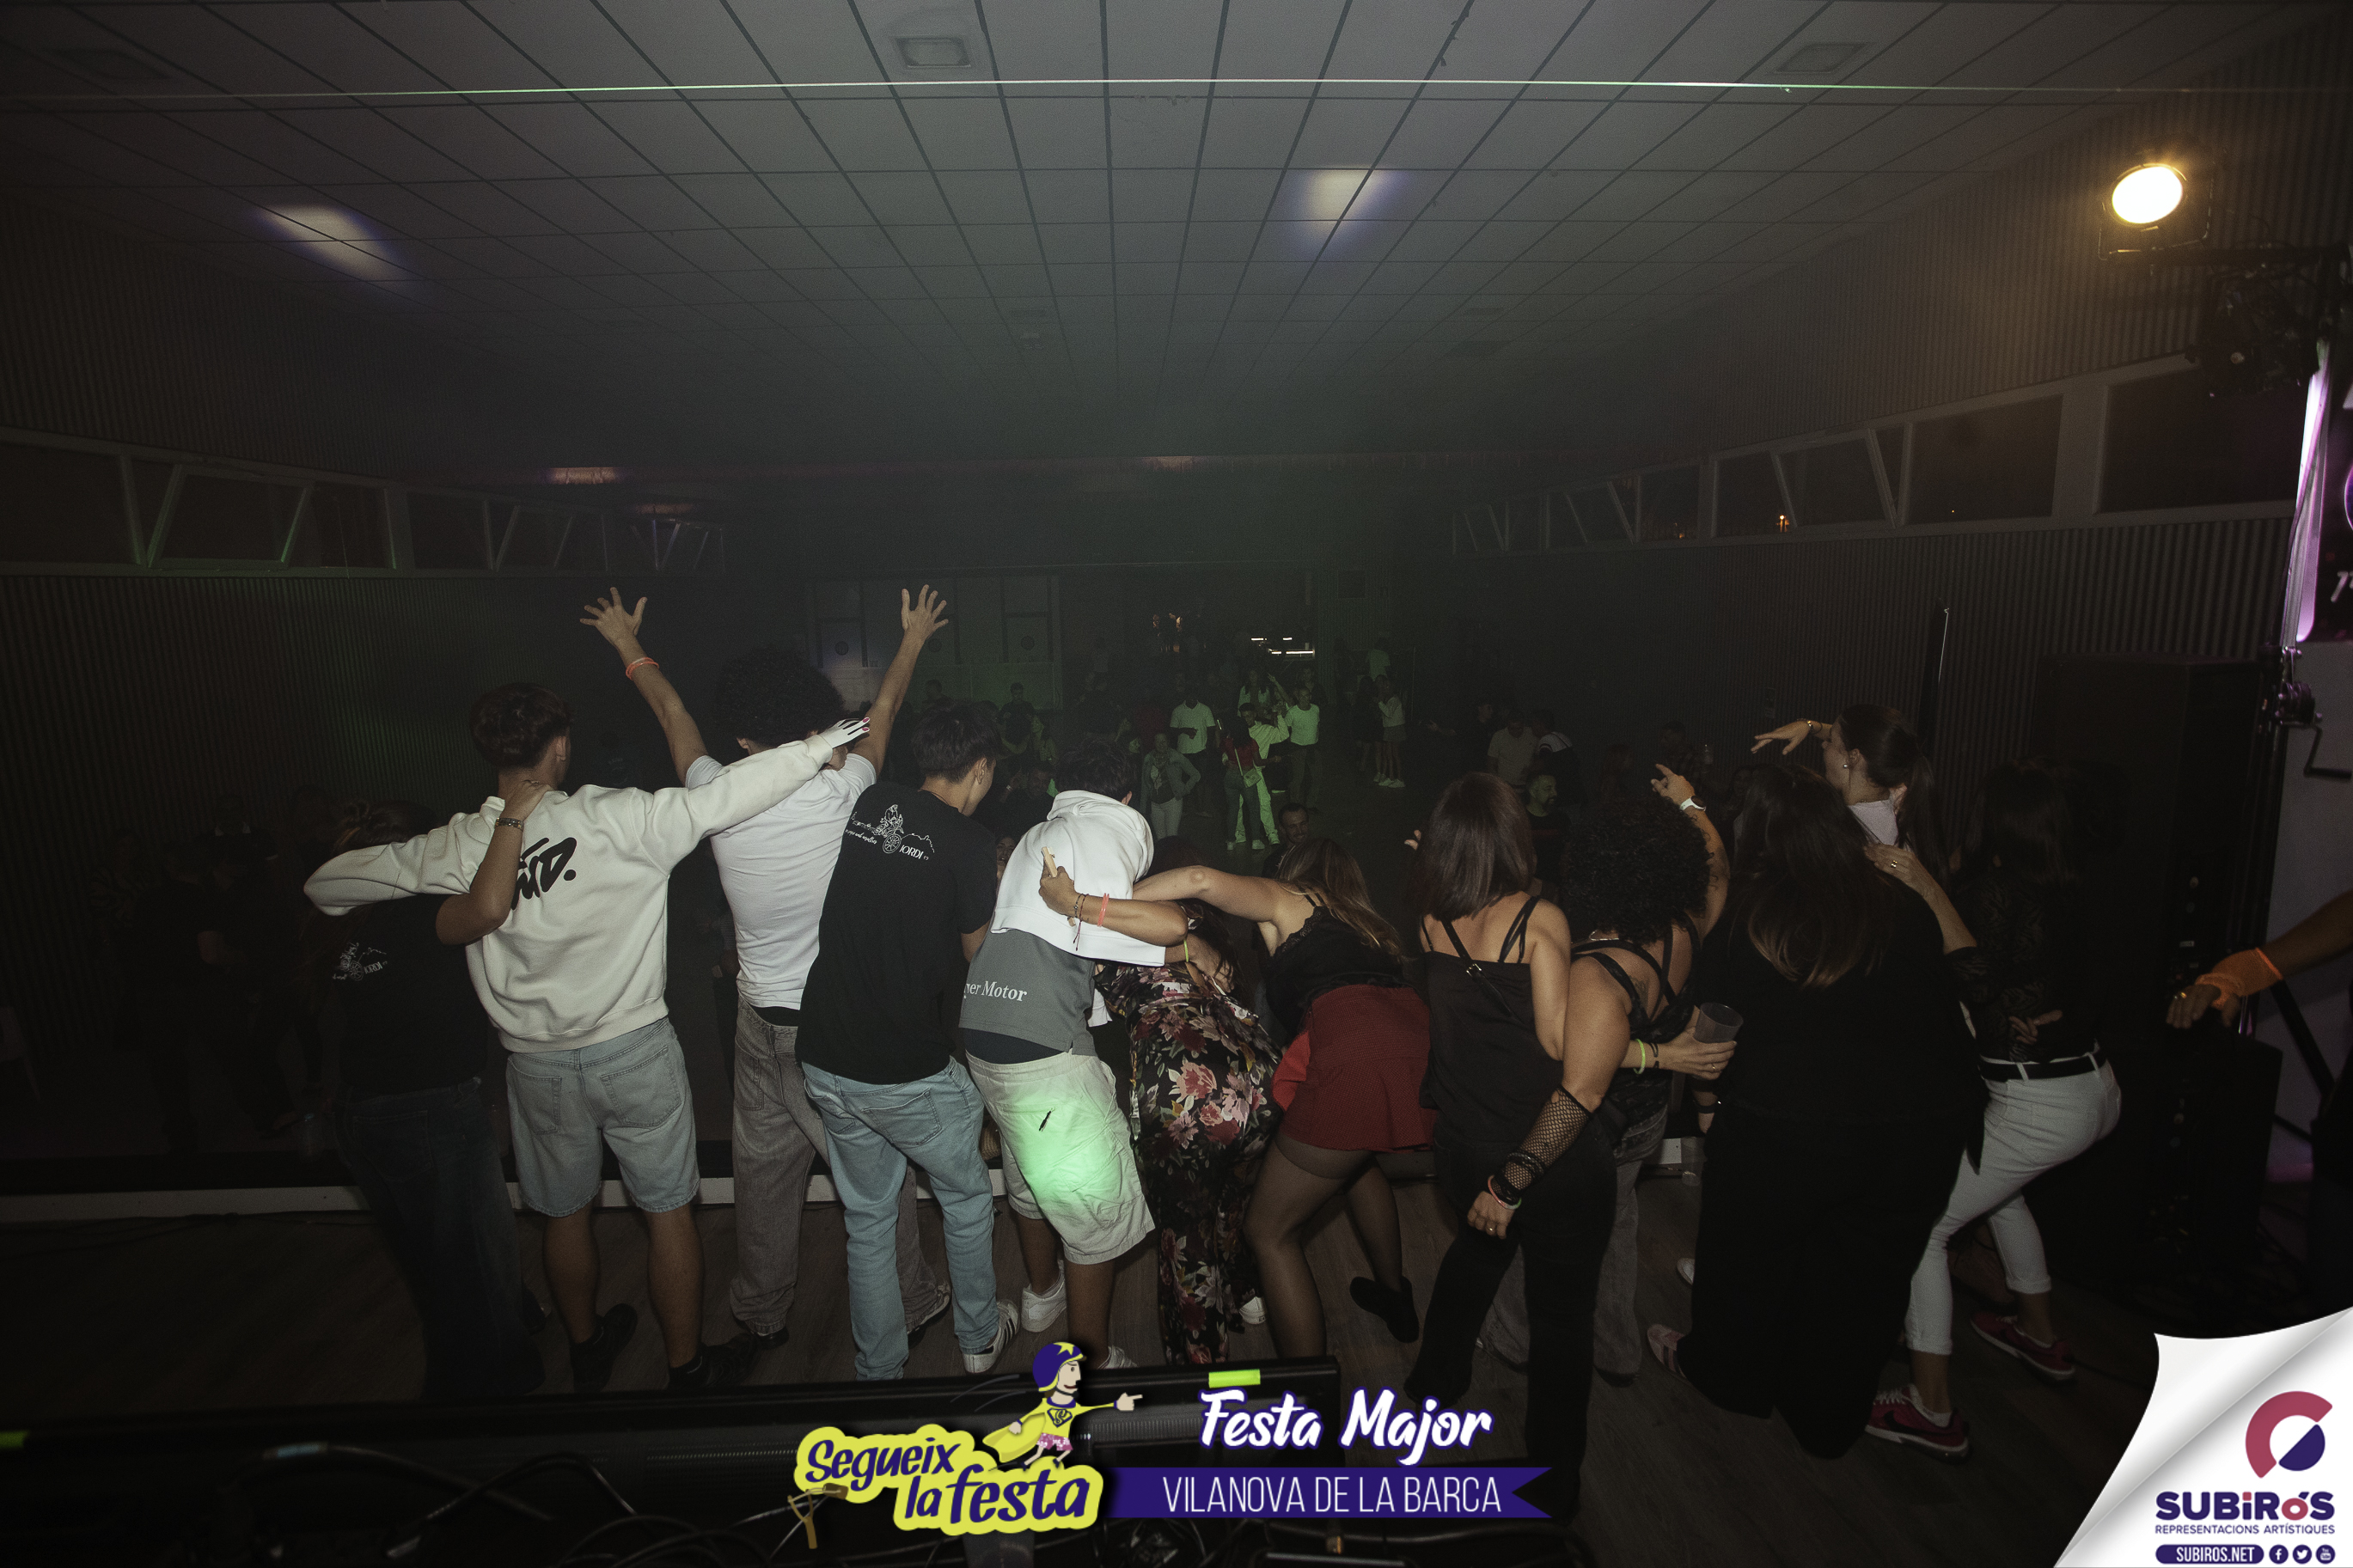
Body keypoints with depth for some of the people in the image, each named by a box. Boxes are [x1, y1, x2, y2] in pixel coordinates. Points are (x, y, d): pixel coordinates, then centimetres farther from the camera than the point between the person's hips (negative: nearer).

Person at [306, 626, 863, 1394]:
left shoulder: (457, 848, -6)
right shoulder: (616, 819, -17)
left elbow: (327, 884, 6)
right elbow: (719, 798, -23)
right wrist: (816, 748, -17)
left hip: (536, 1063, 4)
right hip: (633, 1049, -3)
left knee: (566, 1215, 23)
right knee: (669, 1212, 12)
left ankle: (587, 1347, 43)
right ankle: (687, 1365, 25)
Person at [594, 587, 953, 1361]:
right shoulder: (841, 795, -18)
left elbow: (674, 716, 8)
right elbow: (883, 712, 1)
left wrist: (628, 646, 27)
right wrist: (913, 640, 19)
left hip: (761, 1020, 3)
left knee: (764, 1167, 18)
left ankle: (761, 1311, 37)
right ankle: (907, 1303, 27)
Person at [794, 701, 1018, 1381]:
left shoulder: (864, 806, 1)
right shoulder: (971, 843, -14)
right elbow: (975, 950, 0)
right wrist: (996, 883, 13)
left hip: (824, 1061, 5)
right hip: (909, 1072, -5)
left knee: (866, 1218, 21)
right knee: (966, 1199, 21)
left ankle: (878, 1369, 34)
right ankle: (980, 1337, 39)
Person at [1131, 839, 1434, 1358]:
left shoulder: (1287, 898, 17)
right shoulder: (1369, 924, 34)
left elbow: (1201, 879, 1)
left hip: (1358, 1054, -8)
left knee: (1269, 1231, 5)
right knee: (1355, 1157, 38)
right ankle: (1394, 1297, 53)